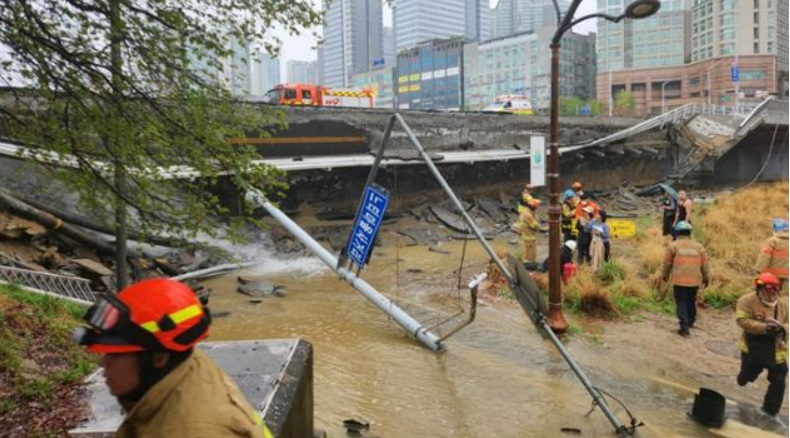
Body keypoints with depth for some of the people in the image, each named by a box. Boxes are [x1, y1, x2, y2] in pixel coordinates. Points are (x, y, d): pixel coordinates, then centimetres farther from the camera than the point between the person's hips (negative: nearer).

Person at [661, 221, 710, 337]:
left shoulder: (673, 246, -4)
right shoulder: (698, 246, 5)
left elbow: (667, 263, 1)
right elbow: (705, 264, 9)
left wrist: (664, 275, 17)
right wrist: (706, 278, 20)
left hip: (679, 281, -4)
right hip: (694, 281, 4)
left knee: (681, 303, 0)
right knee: (691, 301, 23)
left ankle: (684, 326, -8)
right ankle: (690, 321, 39)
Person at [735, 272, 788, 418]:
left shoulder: (783, 305, 0)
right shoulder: (747, 300, -13)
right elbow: (742, 319, -22)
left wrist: (782, 328, -23)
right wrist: (764, 327, -31)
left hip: (776, 351, 3)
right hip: (753, 349, -3)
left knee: (778, 383, 5)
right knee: (747, 375, 16)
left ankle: (770, 411, 20)